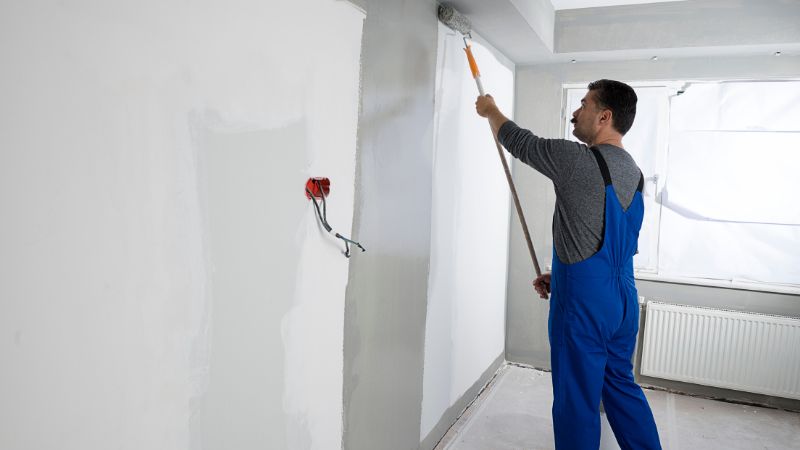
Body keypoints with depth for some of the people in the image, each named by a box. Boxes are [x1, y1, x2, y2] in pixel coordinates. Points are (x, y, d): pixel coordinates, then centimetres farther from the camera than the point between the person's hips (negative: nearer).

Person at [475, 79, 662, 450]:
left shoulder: (577, 159, -17)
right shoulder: (634, 173, 10)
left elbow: (518, 142, -2)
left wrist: (490, 109, 17)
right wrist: (562, 275, 19)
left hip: (584, 303, -8)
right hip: (623, 298, 9)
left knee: (577, 402, 5)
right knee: (620, 385, 23)